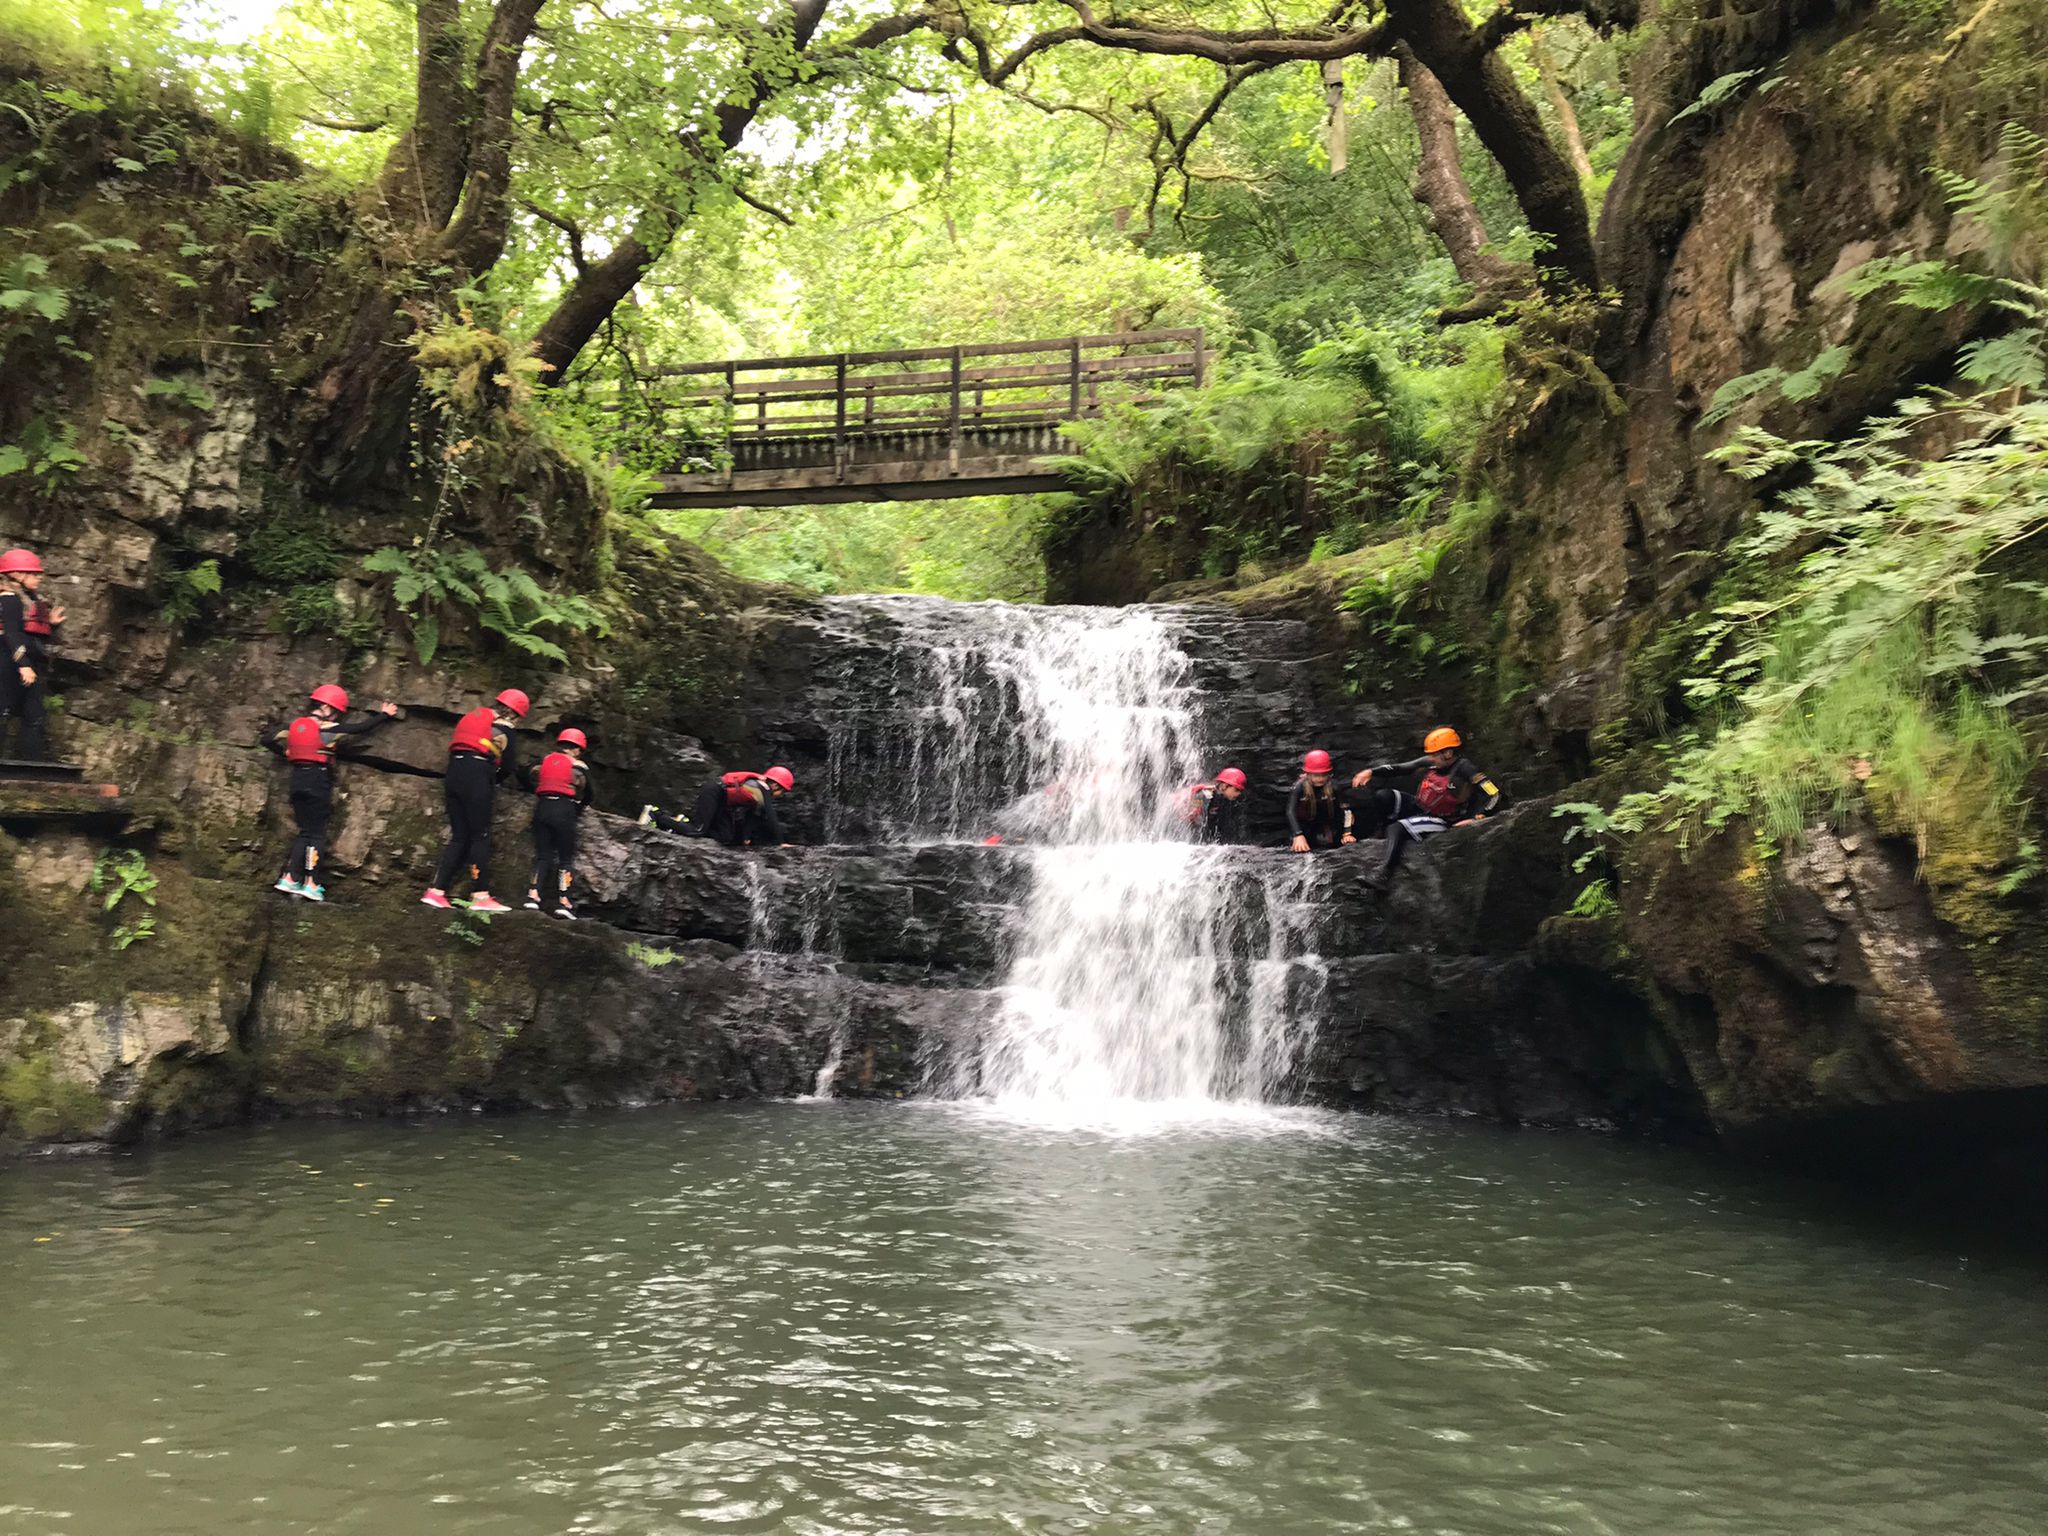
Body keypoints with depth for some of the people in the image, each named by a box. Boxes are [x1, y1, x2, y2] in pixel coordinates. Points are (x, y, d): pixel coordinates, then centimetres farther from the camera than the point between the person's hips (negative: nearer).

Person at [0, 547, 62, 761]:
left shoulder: (33, 601, 19)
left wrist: (53, 623, 6)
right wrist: (23, 665, -25)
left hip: (32, 667, 9)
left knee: (34, 718, 6)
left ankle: (35, 763, 7)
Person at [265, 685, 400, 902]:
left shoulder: (296, 725, 8)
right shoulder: (329, 728, -8)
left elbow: (273, 739, 8)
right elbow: (362, 727, -2)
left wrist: (287, 754, 20)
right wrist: (385, 715, 11)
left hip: (298, 779, 6)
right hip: (318, 781, -6)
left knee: (305, 831, 13)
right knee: (317, 833, -1)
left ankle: (290, 878, 7)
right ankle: (311, 883, -5)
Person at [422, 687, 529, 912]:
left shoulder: (472, 716, 25)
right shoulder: (503, 728, 3)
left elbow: (459, 750, 21)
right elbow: (506, 766, 4)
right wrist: (493, 780, 24)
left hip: (454, 774, 7)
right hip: (475, 778, -7)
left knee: (459, 837, 9)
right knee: (480, 837, -3)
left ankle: (436, 892, 2)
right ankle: (480, 896, -6)